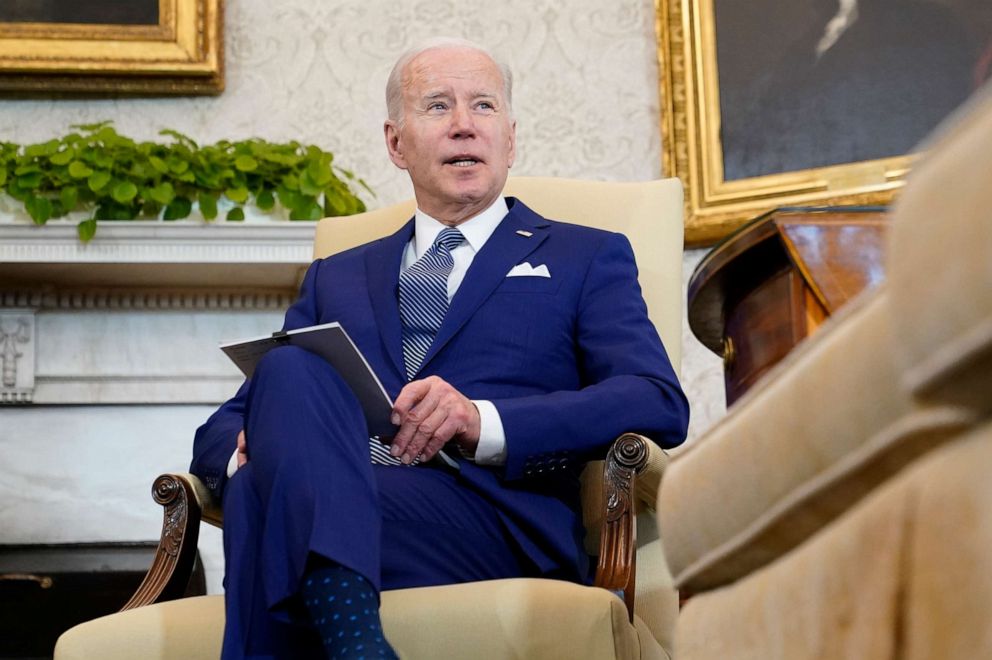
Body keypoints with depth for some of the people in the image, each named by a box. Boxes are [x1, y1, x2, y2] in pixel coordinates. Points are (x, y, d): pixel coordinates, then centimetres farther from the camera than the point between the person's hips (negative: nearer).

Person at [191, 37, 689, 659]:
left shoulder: (588, 258, 21)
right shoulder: (336, 278, 32)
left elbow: (660, 406, 3)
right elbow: (224, 426, 25)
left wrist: (485, 423, -14)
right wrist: (250, 448, -3)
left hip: (498, 518, -4)